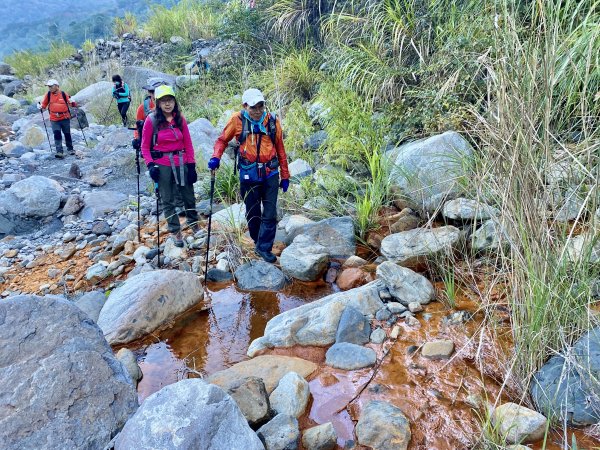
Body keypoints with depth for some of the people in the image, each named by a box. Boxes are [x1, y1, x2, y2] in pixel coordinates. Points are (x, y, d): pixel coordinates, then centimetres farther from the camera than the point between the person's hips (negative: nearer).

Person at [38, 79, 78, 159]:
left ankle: (70, 149, 33)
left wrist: (73, 104, -19)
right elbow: (44, 104, 11)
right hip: (54, 120, 1)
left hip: (65, 118, 0)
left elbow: (70, 102, 3)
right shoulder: (48, 95, 2)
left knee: (67, 134, 13)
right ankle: (59, 152, -16)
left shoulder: (63, 94, -4)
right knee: (57, 134, -12)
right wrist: (41, 107, -9)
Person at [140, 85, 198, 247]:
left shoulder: (180, 119, 3)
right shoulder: (151, 120, -4)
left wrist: (191, 165, 1)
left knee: (189, 197, 12)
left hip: (182, 163, 2)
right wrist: (150, 165, -12)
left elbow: (188, 143, 5)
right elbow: (145, 146, 0)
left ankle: (194, 224, 35)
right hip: (162, 165, -2)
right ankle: (176, 232, 18)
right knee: (168, 201, 6)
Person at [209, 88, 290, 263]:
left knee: (270, 214, 0)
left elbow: (280, 149, 6)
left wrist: (285, 175, 9)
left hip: (270, 174, 1)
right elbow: (223, 140, 7)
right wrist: (216, 157, -12)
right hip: (249, 175, 0)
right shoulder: (237, 120, -5)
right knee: (252, 214, 11)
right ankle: (259, 242, 33)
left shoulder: (273, 121, -1)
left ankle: (264, 247, 11)